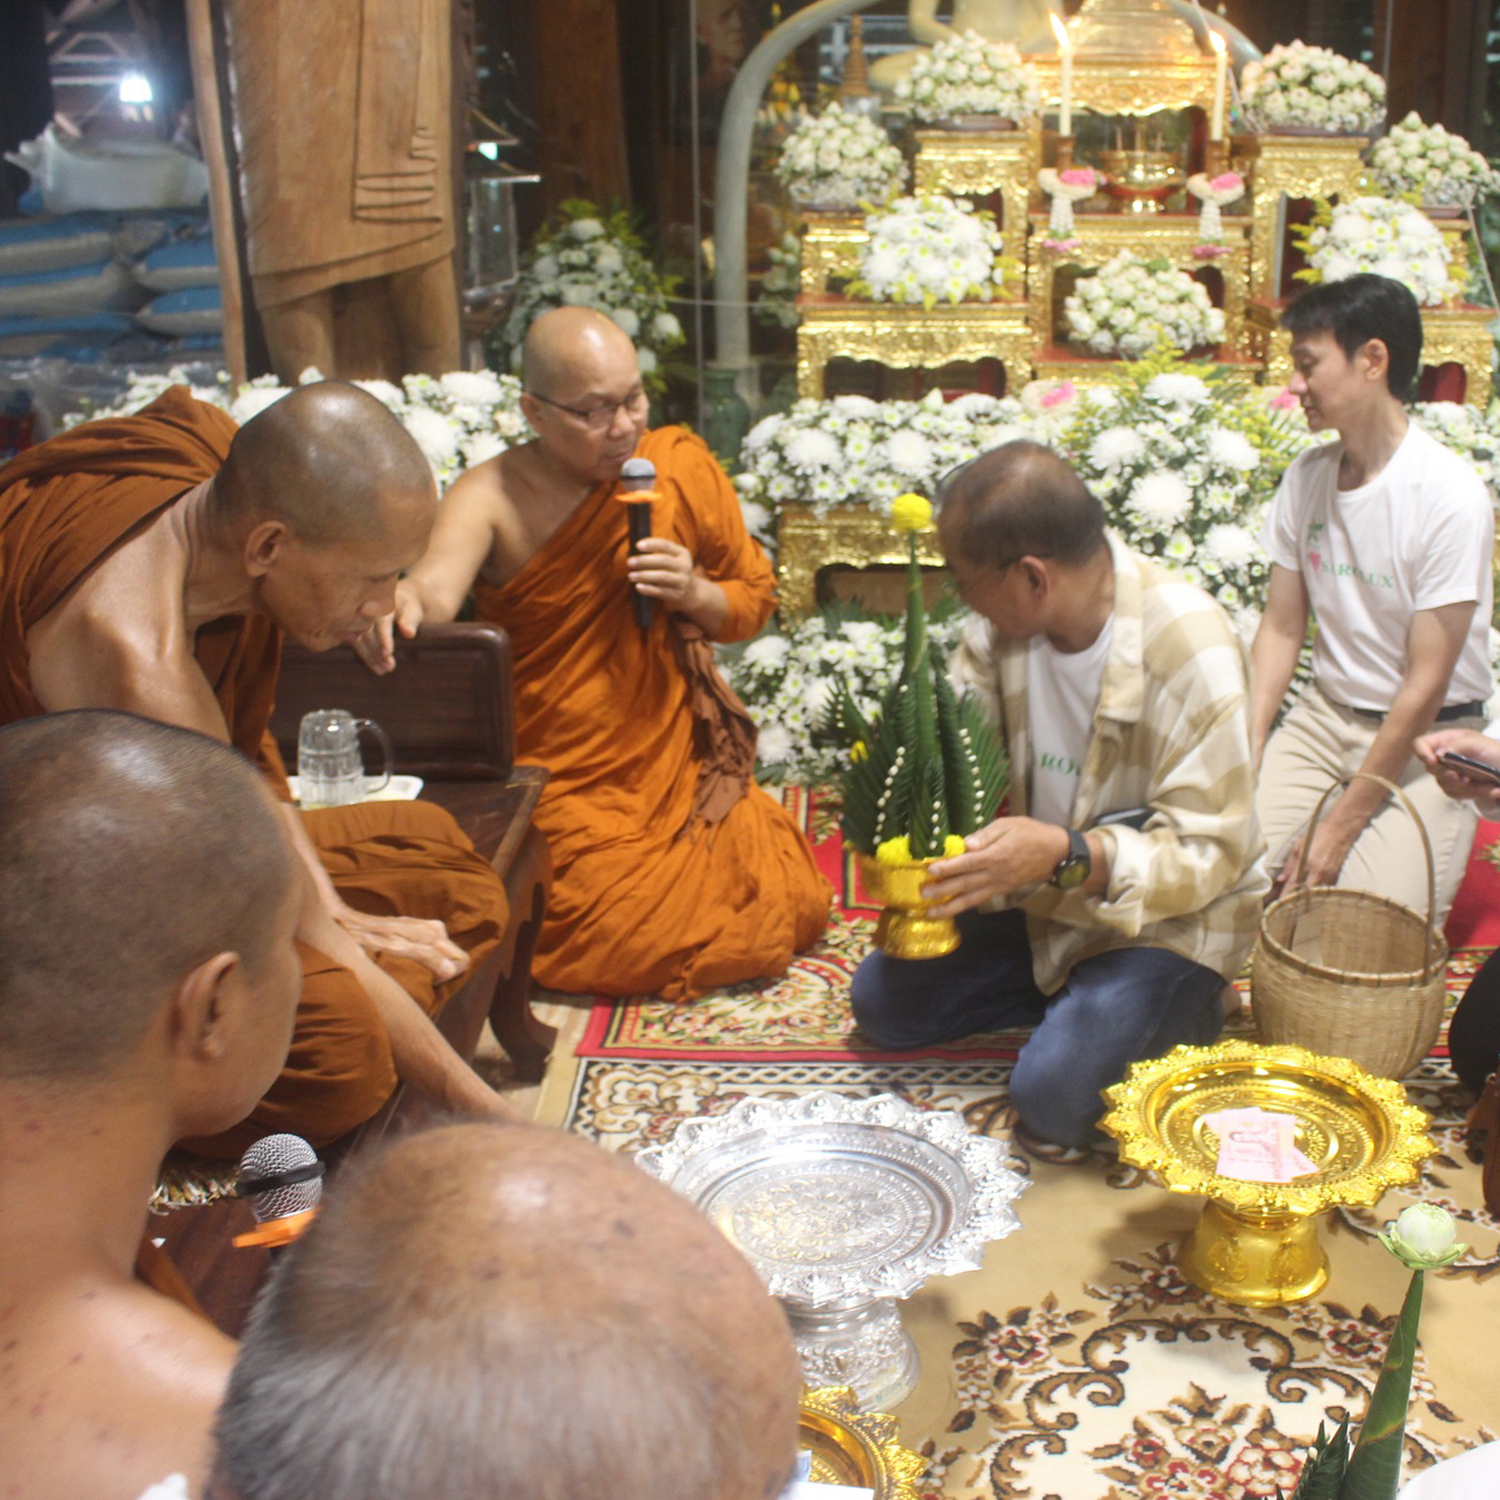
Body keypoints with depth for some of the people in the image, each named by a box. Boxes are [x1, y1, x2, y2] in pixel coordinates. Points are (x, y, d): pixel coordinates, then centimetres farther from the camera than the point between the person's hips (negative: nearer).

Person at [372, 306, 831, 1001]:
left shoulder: (680, 467, -3)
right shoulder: (492, 497, -13)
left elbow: (753, 598, 8)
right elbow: (435, 588, -34)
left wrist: (693, 593, -15)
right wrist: (399, 598, -58)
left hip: (678, 765, 4)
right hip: (561, 784, -4)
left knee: (794, 909, -4)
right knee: (635, 941, -18)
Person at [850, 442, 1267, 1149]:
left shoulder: (1191, 651, -29)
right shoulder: (1003, 618, -10)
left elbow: (1209, 852, -27)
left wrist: (1067, 857, -42)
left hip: (1163, 916, -6)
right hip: (1037, 896, 6)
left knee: (1054, 1094, -24)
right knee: (879, 1001, 0)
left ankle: (1179, 1006, 5)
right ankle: (1071, 995, 12)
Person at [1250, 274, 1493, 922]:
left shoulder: (1450, 496, -19)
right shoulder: (1305, 478, 0)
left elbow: (1425, 685, -18)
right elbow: (1282, 629, 4)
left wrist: (1342, 825, -17)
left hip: (1426, 737, -4)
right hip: (1325, 717, 5)